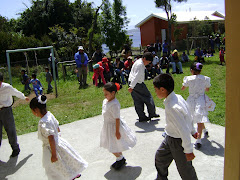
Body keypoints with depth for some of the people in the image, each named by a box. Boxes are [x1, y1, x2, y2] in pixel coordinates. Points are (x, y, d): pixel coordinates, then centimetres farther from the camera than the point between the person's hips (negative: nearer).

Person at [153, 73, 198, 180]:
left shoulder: (172, 107, -35)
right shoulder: (178, 97, -7)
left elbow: (183, 131, -30)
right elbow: (188, 116, 5)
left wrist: (188, 150, -19)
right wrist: (192, 131, 19)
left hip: (178, 142, -10)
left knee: (185, 169, 12)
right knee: (160, 157, 26)